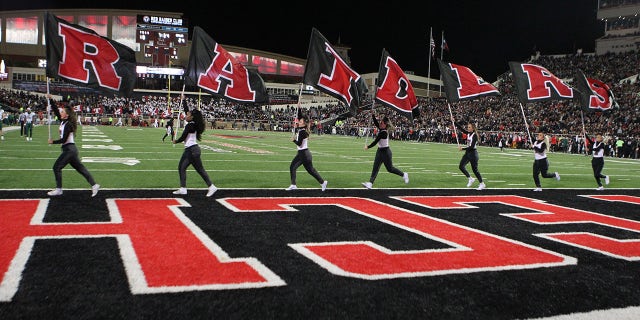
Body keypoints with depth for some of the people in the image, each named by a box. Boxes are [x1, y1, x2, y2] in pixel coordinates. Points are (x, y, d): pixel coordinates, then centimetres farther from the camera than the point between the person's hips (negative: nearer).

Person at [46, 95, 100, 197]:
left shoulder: (68, 124, -16)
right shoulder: (63, 121, 10)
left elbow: (63, 140, -19)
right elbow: (56, 111, 16)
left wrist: (53, 142, -9)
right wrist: (51, 100, 11)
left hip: (69, 149, -9)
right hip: (70, 149, 9)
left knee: (57, 167, -3)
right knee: (80, 168, 8)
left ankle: (58, 189, 3)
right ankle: (94, 185, 5)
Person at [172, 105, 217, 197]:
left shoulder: (190, 126, -16)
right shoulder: (193, 124, 9)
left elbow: (182, 138, -14)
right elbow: (186, 110, 18)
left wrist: (175, 141, 5)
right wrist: (183, 100, 21)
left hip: (192, 150, -10)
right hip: (188, 149, 10)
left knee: (200, 169, -5)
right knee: (181, 168, 9)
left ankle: (211, 187, 0)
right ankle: (183, 189, 10)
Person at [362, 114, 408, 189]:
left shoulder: (383, 133, -23)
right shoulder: (380, 129, 2)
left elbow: (375, 142, -22)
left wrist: (368, 147, -12)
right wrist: (373, 116, -9)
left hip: (385, 152, -9)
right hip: (380, 151, 9)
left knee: (390, 168, 6)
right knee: (375, 167, -2)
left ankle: (404, 175, 27)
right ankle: (370, 183, -9)